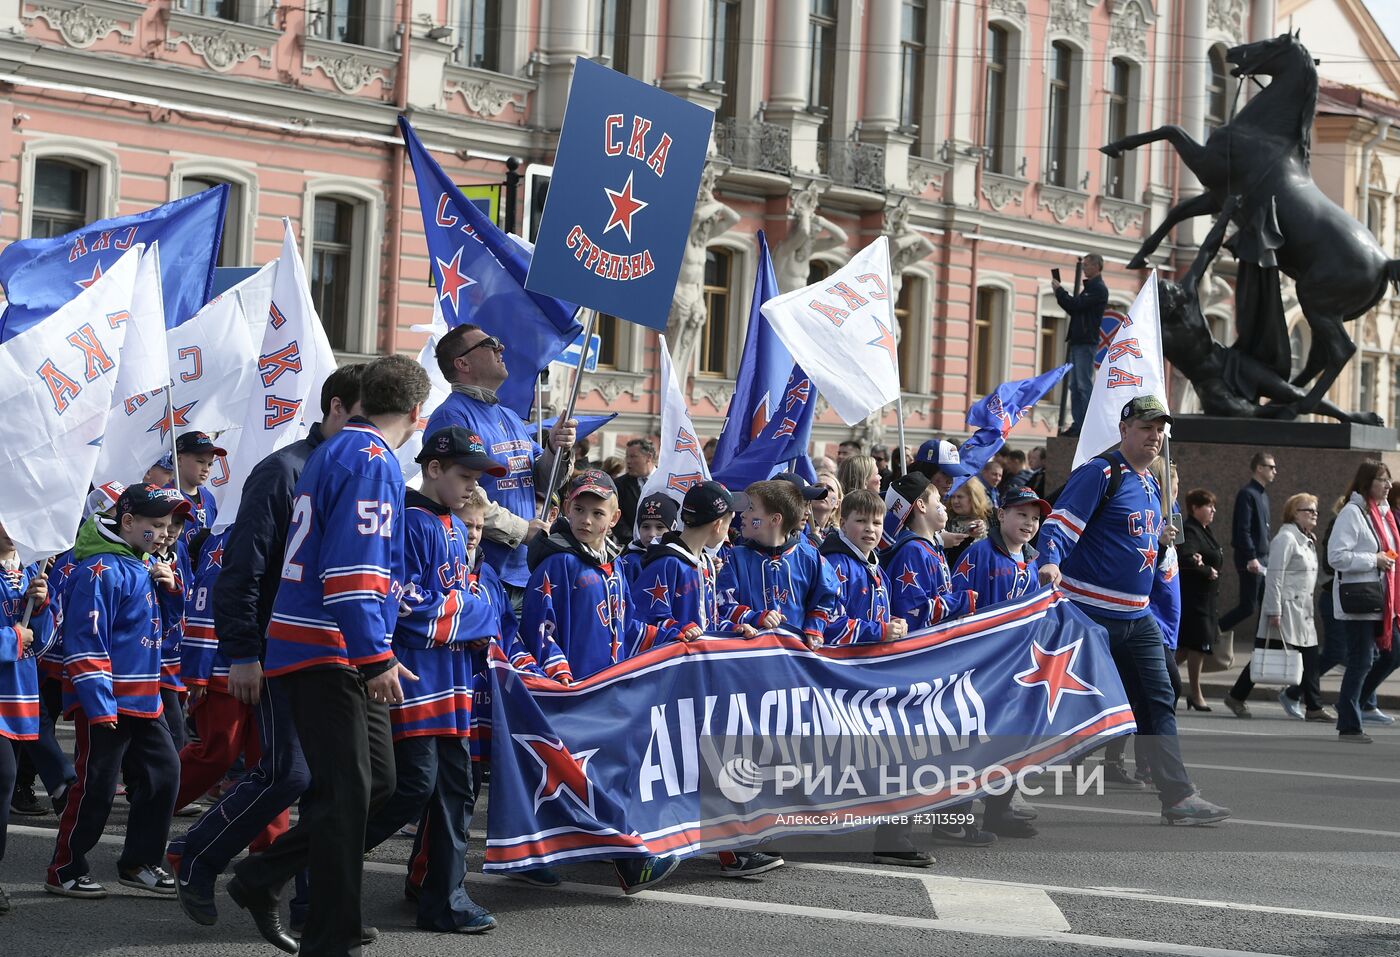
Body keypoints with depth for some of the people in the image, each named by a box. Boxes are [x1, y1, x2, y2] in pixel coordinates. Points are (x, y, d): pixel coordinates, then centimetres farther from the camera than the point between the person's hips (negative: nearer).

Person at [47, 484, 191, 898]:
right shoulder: (101, 569, -16)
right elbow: (85, 641, -20)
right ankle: (64, 871, 9)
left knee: (163, 771, 10)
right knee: (95, 786, -3)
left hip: (143, 701, 9)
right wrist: (99, 705, -23)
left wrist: (167, 585, 7)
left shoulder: (139, 565, 13)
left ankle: (138, 862, 21)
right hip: (106, 702, -9)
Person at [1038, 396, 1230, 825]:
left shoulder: (1150, 485, 17)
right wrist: (1050, 562, -38)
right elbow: (1060, 523, -21)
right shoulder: (1100, 473, -11)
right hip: (1090, 614, -8)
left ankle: (1178, 797, 5)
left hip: (1137, 618, 8)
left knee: (1156, 703, 5)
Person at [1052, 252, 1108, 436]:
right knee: (1075, 386, 8)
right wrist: (1060, 294, 8)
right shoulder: (1089, 287, 21)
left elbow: (1076, 305, -17)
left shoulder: (1098, 289, -9)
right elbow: (1074, 308, 21)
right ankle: (1078, 424, 9)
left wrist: (1059, 290, -5)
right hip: (1077, 342, 10)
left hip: (1086, 343, -10)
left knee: (1084, 385, -11)